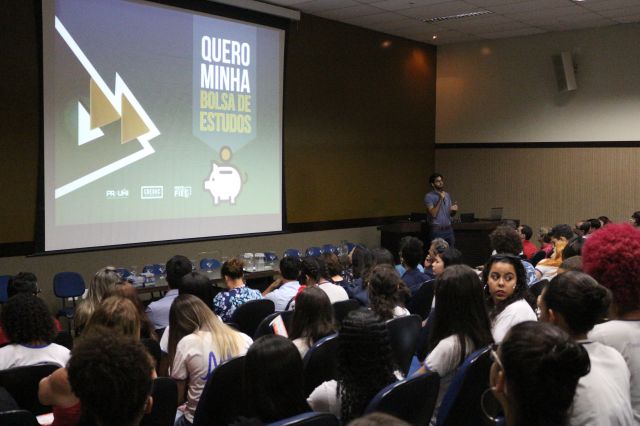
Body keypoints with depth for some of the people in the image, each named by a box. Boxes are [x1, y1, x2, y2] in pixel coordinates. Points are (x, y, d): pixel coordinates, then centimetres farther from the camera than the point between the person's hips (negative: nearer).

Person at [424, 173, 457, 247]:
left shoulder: (447, 195, 13)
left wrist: (454, 210, -6)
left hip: (449, 229, 6)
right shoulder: (429, 196, -6)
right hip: (437, 230, -6)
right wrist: (440, 199, -17)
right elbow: (433, 214, -17)